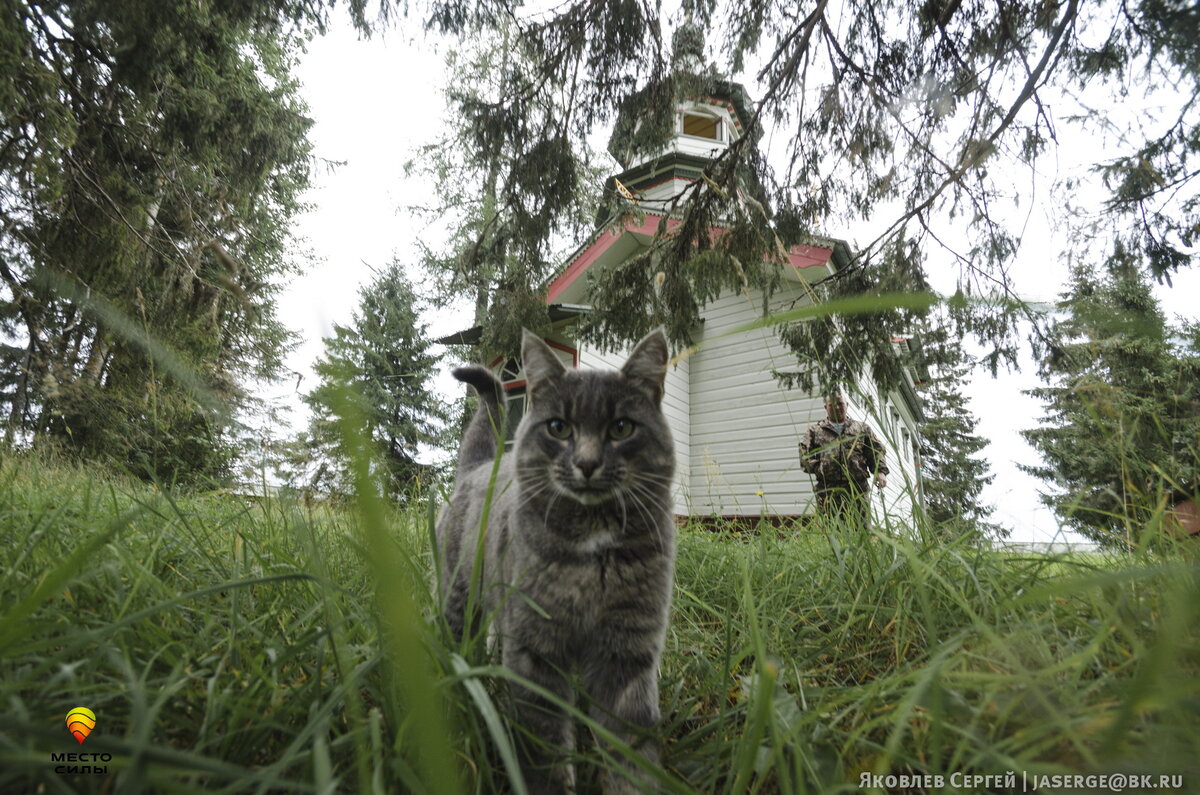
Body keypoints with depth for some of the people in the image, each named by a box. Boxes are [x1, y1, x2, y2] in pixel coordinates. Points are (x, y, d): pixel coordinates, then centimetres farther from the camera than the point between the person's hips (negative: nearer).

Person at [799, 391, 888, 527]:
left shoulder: (862, 429, 21)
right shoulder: (814, 430, 17)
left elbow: (876, 451, 14)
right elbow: (804, 454, 8)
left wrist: (880, 471, -2)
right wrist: (818, 469, -8)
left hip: (857, 487, 1)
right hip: (827, 489, -1)